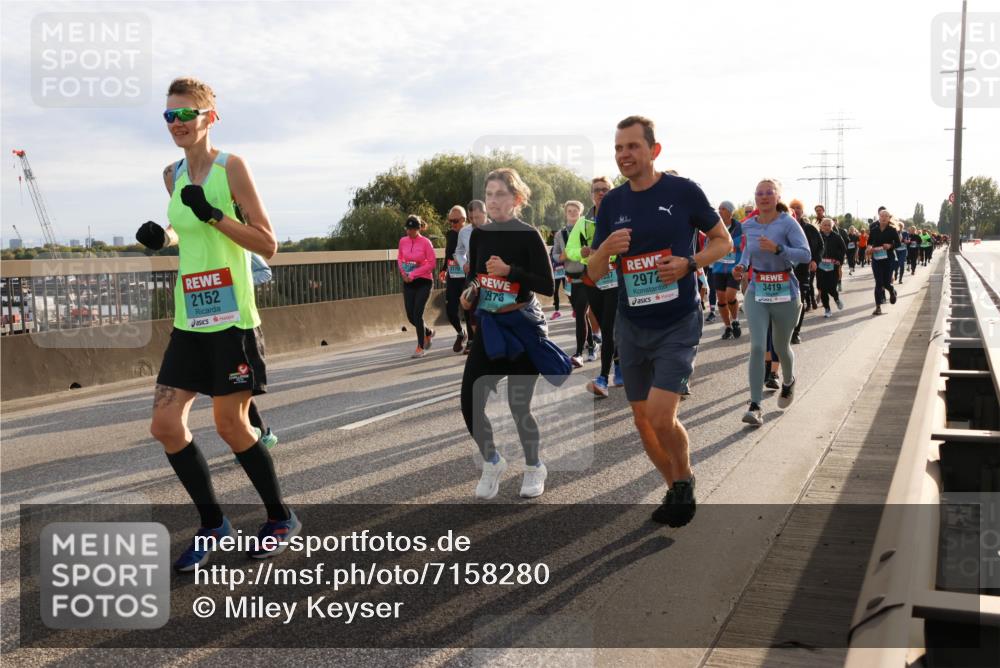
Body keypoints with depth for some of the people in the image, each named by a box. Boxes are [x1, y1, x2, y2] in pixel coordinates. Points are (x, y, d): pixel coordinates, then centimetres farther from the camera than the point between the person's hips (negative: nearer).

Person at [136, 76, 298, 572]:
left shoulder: (231, 167, -8)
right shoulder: (172, 174, 11)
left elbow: (268, 244, -10)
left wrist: (213, 215, -21)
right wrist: (162, 237, 4)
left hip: (232, 318, -6)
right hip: (189, 319, 6)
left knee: (230, 425, 2)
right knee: (165, 424, 2)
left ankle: (281, 520, 23)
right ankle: (212, 523, 21)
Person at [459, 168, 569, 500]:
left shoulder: (528, 235, -11)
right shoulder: (479, 235, 5)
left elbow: (548, 285, -14)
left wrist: (510, 270, -23)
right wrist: (469, 293, -3)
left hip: (522, 326, -5)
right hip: (489, 326, 5)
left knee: (519, 406, 2)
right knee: (470, 402, -1)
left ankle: (534, 468, 28)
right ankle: (492, 462, 24)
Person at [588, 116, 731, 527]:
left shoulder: (683, 191, -8)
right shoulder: (612, 203, 4)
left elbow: (723, 241, 4)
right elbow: (594, 274, 6)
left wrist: (689, 264, -15)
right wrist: (607, 248, -16)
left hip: (677, 325, -5)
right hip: (631, 326, 5)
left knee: (661, 417, -16)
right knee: (642, 419, 10)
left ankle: (685, 479, 15)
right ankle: (675, 489, 33)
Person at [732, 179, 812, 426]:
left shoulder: (788, 223, -10)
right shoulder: (748, 225, 3)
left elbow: (806, 254, -19)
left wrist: (778, 248, -32)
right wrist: (741, 265, 3)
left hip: (785, 293, -2)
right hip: (757, 292, 2)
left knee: (781, 347, 14)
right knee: (757, 347, -13)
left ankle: (788, 382, 48)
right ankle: (755, 407, -15)